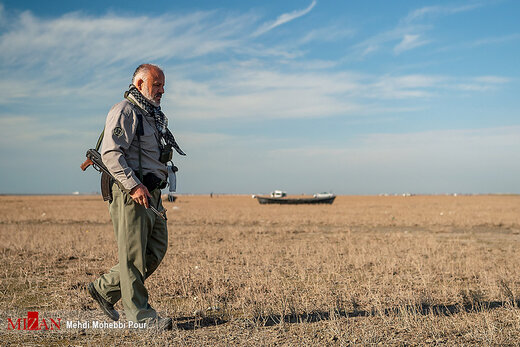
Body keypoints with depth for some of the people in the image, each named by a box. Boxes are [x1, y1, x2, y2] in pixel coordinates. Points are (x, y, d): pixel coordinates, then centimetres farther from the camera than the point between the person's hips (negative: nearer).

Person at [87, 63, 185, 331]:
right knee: (133, 255, -3)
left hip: (151, 193, 10)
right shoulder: (124, 112, -8)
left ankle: (105, 289, 22)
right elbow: (110, 153, -19)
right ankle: (139, 314, 5)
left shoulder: (154, 115, 22)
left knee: (156, 250, 10)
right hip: (130, 194, -10)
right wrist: (133, 185, -23)